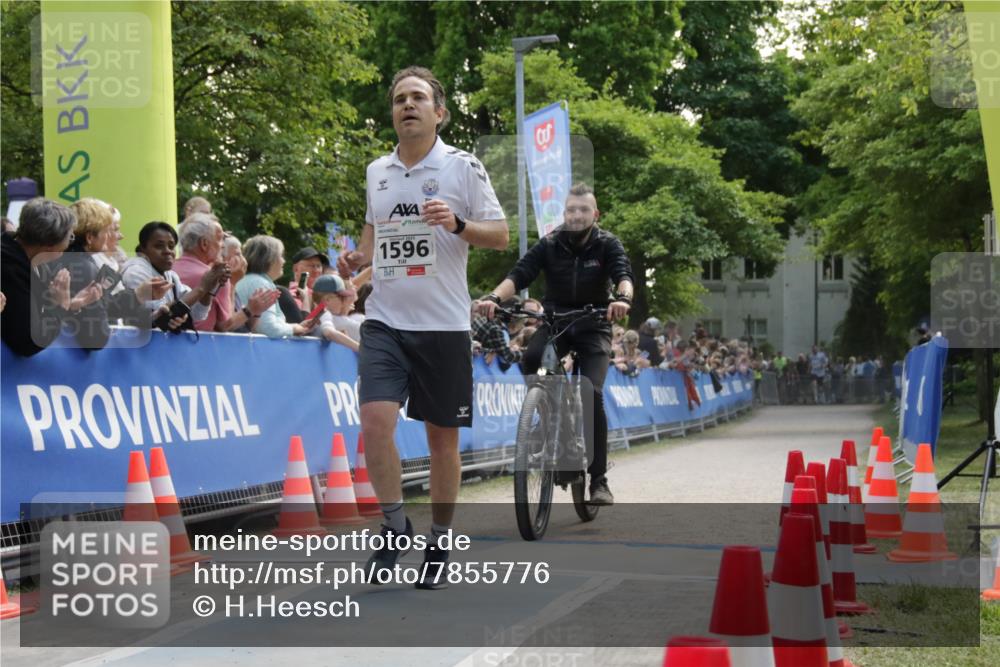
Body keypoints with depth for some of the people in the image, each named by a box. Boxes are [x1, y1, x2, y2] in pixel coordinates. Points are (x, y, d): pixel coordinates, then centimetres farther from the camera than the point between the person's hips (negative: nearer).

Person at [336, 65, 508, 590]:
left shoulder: (463, 166, -2)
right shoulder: (377, 171, 11)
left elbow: (500, 235, -2)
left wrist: (458, 223, -20)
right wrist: (357, 258, 4)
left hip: (443, 324, -2)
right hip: (384, 320, 3)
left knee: (441, 436, 4)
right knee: (375, 422, -15)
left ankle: (439, 544, 19)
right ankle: (395, 527, 5)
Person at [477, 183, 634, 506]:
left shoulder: (607, 244, -7)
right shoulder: (549, 245, -5)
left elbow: (623, 274, -24)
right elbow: (519, 275, -18)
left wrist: (623, 298, -48)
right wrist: (494, 297, -38)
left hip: (593, 326, -1)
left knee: (592, 395, -17)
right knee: (531, 359, -31)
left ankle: (599, 480, -7)